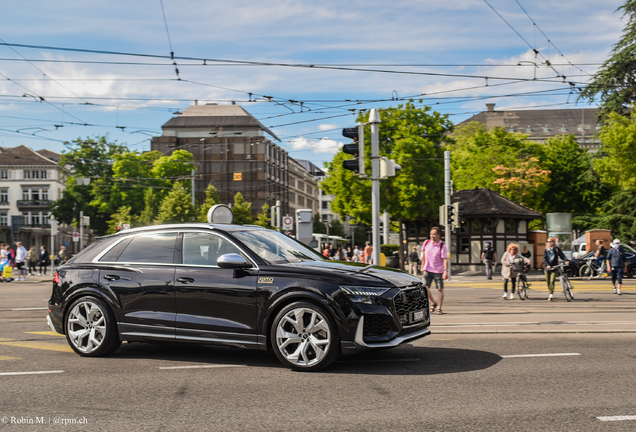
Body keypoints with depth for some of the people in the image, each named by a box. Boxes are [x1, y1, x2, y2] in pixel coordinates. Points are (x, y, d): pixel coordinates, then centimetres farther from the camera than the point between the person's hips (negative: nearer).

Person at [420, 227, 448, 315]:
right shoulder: (426, 243, 2)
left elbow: (445, 259, -15)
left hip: (438, 270, -3)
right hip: (427, 270, 3)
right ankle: (433, 303, 20)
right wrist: (422, 266, 15)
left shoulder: (442, 246, -10)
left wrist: (446, 271, -24)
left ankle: (439, 308, 15)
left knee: (440, 289, 2)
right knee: (425, 288, -4)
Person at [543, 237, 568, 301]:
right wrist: (547, 265, -17)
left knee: (552, 281, -14)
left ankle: (551, 295, -18)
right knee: (548, 281, 7)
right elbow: (545, 258, -1)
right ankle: (550, 292, 24)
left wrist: (566, 261, -24)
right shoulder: (546, 250, 7)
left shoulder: (557, 249, 3)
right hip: (547, 267, 3)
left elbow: (562, 255, -4)